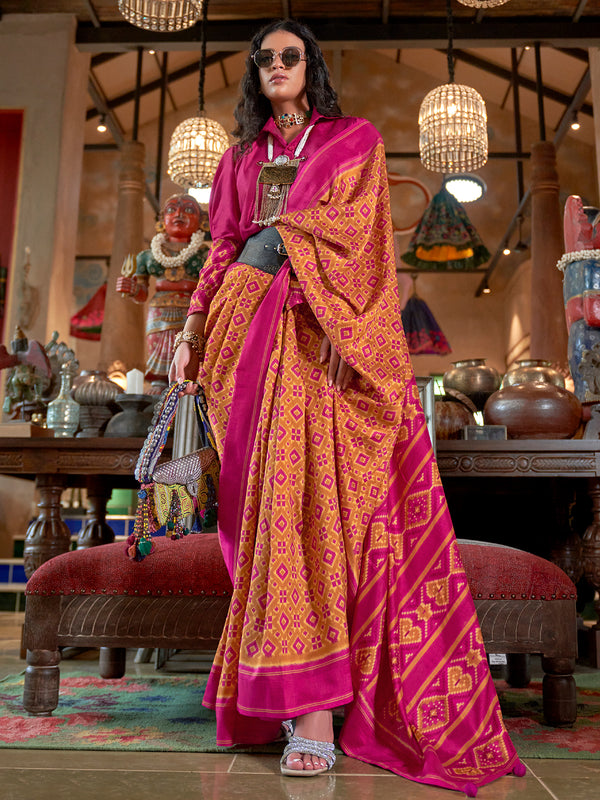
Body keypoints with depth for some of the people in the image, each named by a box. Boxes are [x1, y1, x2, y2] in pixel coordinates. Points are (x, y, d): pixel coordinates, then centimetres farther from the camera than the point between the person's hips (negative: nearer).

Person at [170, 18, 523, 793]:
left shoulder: (356, 140, 17)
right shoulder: (240, 156, 25)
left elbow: (352, 234, 2)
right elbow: (224, 250, 17)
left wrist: (278, 239, -8)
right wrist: (193, 332, 8)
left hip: (322, 336, -3)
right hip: (256, 338, 3)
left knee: (314, 495, -16)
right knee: (271, 500, -5)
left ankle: (314, 705, -13)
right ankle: (305, 695, 4)